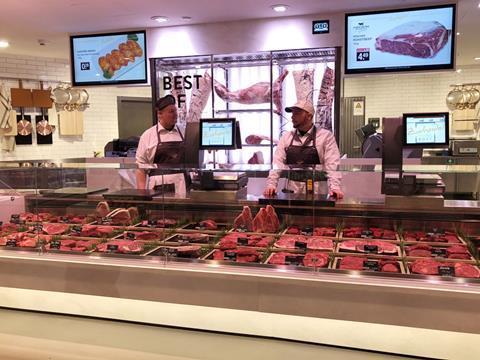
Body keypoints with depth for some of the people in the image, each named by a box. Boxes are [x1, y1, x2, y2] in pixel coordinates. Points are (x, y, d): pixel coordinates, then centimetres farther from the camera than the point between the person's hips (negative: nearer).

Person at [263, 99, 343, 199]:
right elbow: (277, 164, 7)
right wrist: (271, 185, -5)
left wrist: (335, 188, -17)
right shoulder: (286, 137, 12)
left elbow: (332, 165, -5)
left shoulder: (326, 136, 2)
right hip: (291, 194, 3)